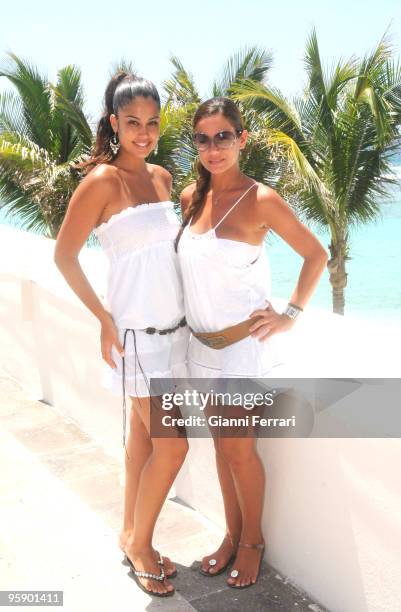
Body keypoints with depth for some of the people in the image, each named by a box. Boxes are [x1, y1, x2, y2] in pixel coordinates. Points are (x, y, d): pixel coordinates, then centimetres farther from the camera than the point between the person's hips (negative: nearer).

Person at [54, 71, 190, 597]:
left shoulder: (162, 177, 8)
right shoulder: (103, 180, -12)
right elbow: (64, 255, -9)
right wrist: (104, 317, -11)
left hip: (173, 327, 7)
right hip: (137, 334, -7)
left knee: (143, 435, 16)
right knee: (172, 447, -3)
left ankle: (131, 535, 33)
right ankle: (139, 542, 20)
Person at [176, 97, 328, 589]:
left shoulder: (260, 200, -14)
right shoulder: (191, 197, 3)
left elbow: (315, 255, -7)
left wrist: (290, 315, -9)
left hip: (243, 342, -6)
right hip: (202, 342, 6)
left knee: (239, 449, 5)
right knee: (221, 443, 17)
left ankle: (253, 540, 29)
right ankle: (232, 533, 35)